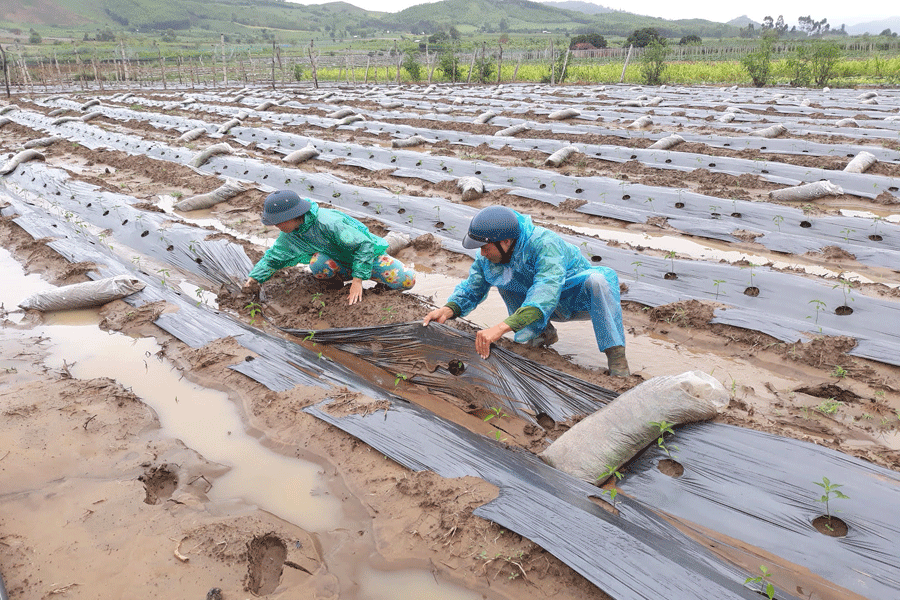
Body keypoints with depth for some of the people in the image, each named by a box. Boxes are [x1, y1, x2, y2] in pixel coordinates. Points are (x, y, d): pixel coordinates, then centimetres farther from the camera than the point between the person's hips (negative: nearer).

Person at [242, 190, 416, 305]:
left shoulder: (327, 222, -35)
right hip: (339, 260, 5)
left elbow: (365, 245, -33)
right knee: (318, 264, -32)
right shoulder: (289, 236, -11)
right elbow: (273, 258, 7)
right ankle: (344, 275, 0)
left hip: (368, 252, -4)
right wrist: (254, 278, -7)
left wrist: (358, 280, -34)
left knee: (407, 281, -21)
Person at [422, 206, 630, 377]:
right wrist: (449, 308, -25)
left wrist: (501, 327, -60)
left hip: (580, 299, -6)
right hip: (554, 310, 7)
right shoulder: (490, 257, -14)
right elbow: (471, 289, -2)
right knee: (496, 274, -7)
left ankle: (616, 356, -32)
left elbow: (546, 294, -49)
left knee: (600, 278, -39)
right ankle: (542, 332, 3)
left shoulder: (544, 244, -36)